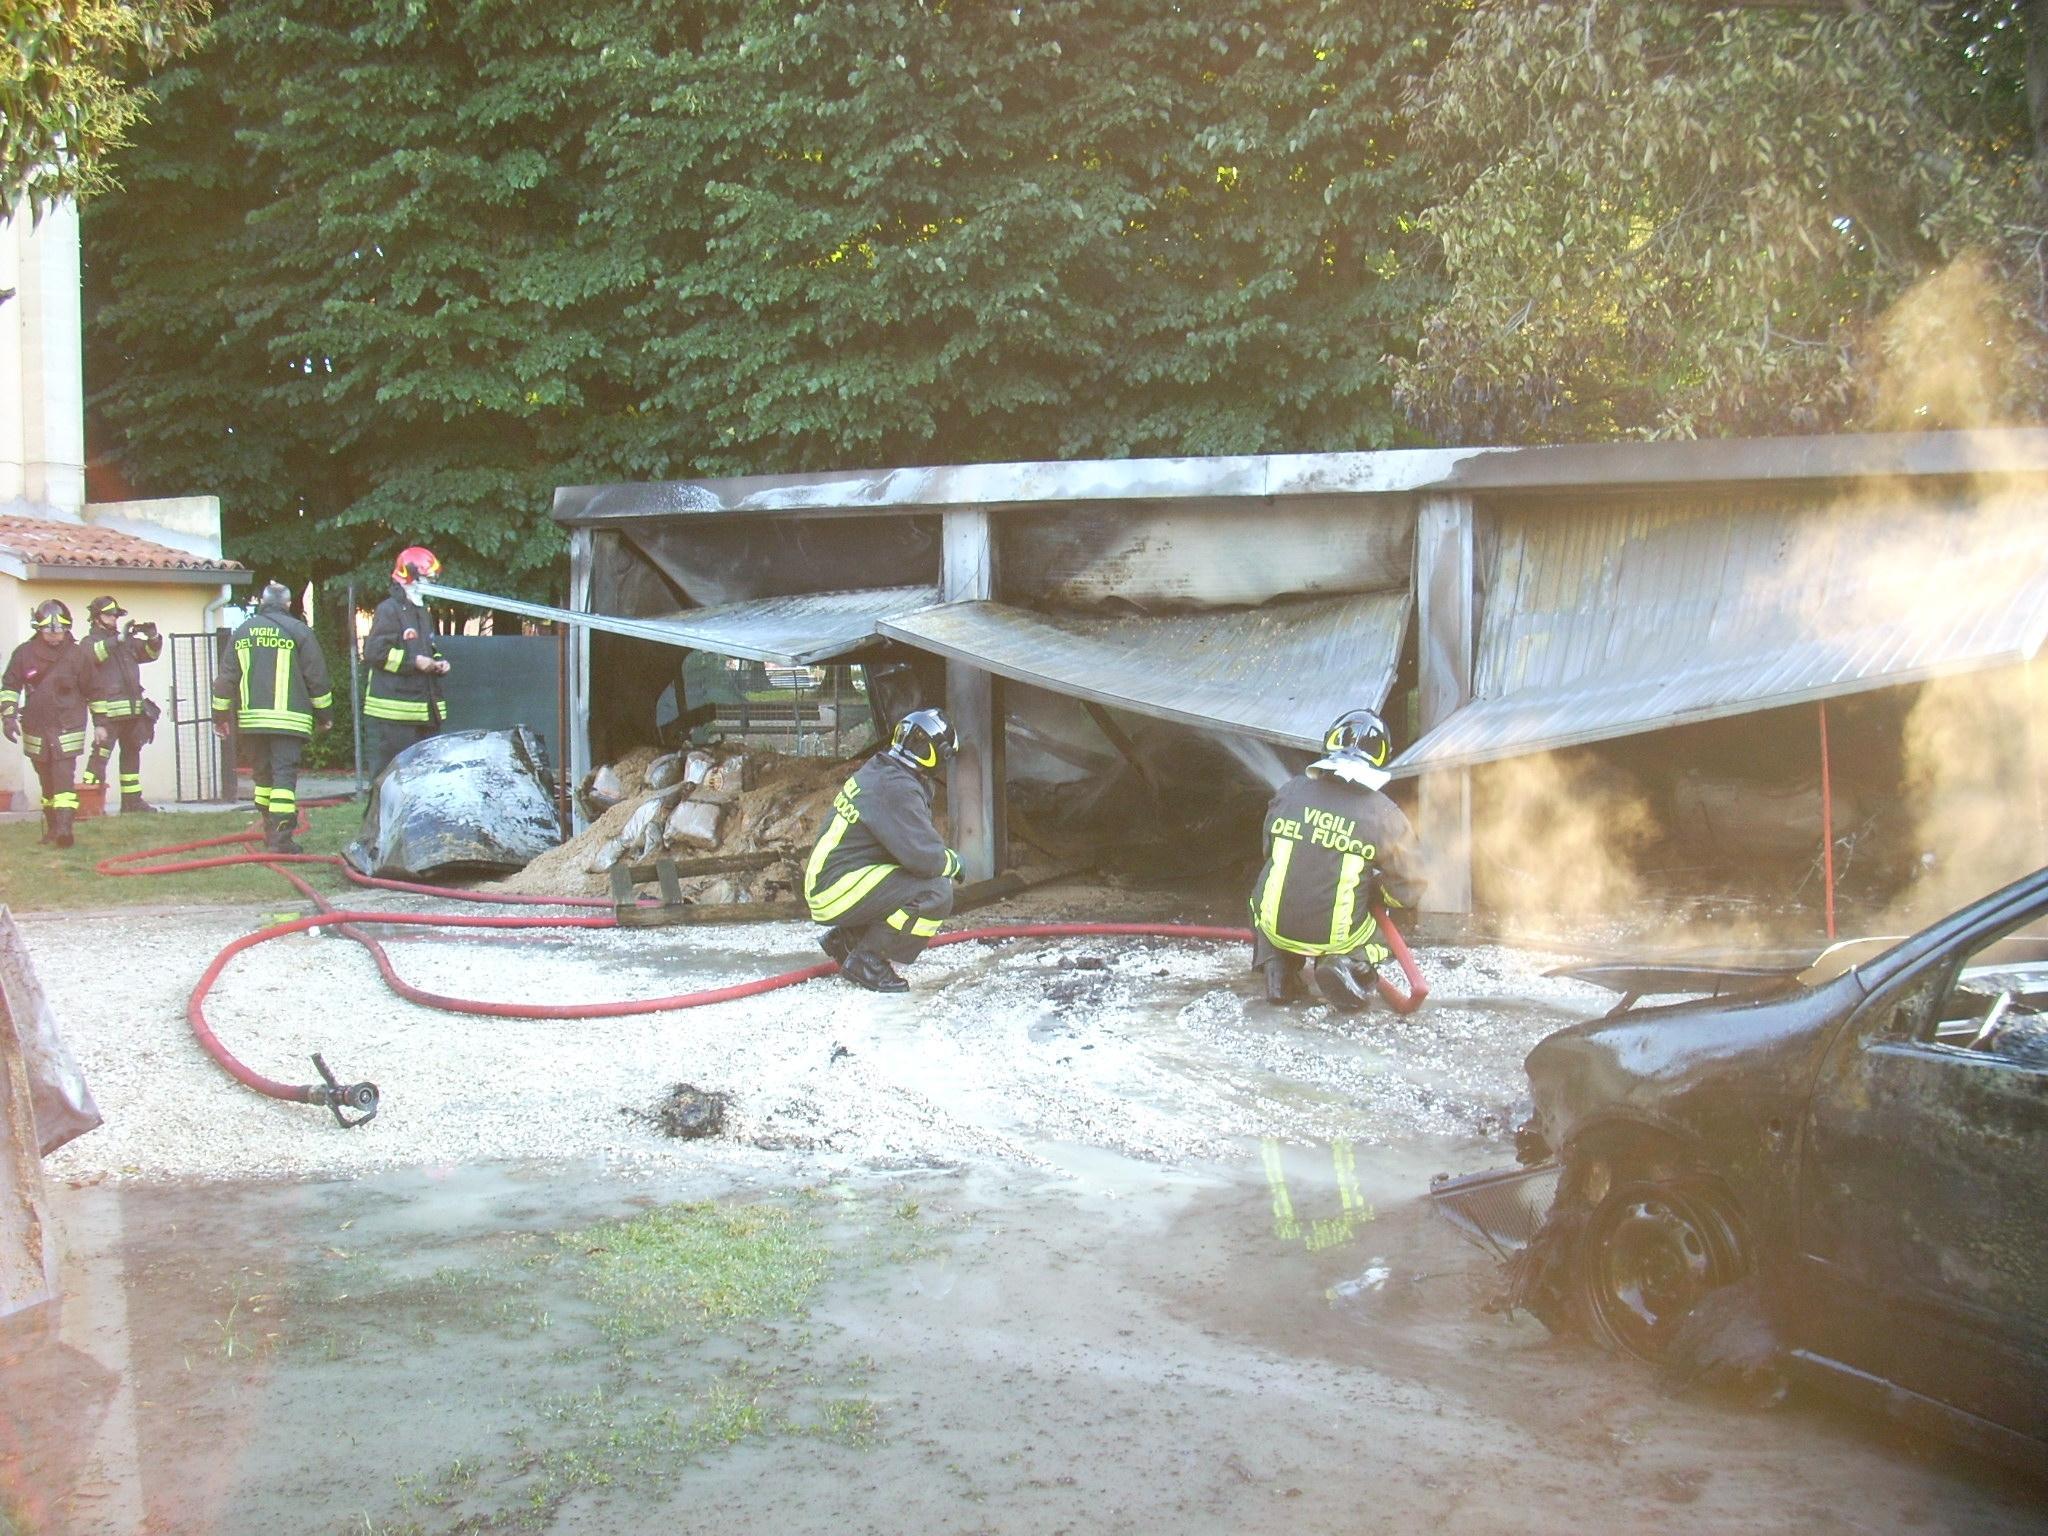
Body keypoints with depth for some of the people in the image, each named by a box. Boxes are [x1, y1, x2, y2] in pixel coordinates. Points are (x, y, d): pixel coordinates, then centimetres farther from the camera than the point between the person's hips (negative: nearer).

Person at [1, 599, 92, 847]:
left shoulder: (77, 654, -3)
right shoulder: (24, 653, 0)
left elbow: (91, 690, 6)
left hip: (67, 730, -3)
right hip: (36, 730, 3)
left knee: (63, 778, -15)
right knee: (46, 782, 13)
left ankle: (63, 829, -23)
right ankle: (51, 829, 24)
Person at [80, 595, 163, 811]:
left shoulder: (128, 639, 17)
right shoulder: (91, 641, 0)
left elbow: (150, 653, 21)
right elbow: (93, 653, -22)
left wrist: (153, 638, 0)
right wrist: (119, 638, -28)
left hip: (133, 709, 7)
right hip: (107, 710, -7)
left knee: (131, 753, 13)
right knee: (101, 753, -12)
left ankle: (132, 800, 21)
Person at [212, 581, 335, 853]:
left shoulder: (242, 633, 11)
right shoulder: (298, 631, -1)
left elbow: (226, 678, 12)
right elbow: (316, 677, 0)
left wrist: (220, 715, 19)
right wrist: (324, 714, 9)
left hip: (251, 718, 4)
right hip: (288, 719, -4)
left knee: (263, 774, 15)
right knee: (285, 775, -8)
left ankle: (270, 832, 21)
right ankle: (281, 839, -18)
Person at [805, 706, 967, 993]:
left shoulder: (881, 771, 10)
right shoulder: (896, 787, -21)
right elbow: (924, 857, -25)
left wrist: (945, 856, 11)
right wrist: (954, 862, -4)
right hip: (836, 891, -10)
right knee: (937, 893, -21)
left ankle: (845, 938, 18)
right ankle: (866, 960, -10)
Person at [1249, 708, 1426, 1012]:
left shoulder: (1289, 792, -5)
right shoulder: (1384, 815, -11)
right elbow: (1407, 891, -5)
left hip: (1277, 926, 2)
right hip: (1336, 937, -2)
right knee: (1378, 936, 30)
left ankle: (1277, 969, 14)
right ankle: (1350, 965, -3)